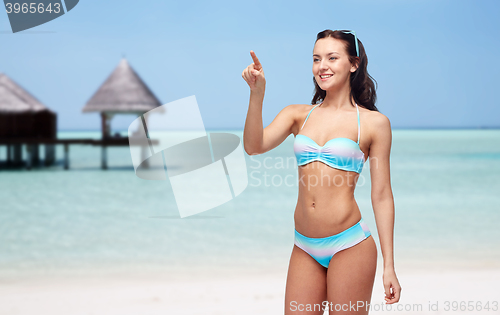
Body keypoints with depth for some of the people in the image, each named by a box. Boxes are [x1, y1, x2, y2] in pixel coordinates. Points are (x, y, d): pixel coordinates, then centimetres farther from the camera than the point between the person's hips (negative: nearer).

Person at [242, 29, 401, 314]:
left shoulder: (374, 122, -1)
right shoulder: (298, 114, 9)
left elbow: (382, 196, -1)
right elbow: (254, 146, -6)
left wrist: (389, 266, -3)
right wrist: (257, 93, -18)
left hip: (349, 246, -4)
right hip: (305, 248, 4)